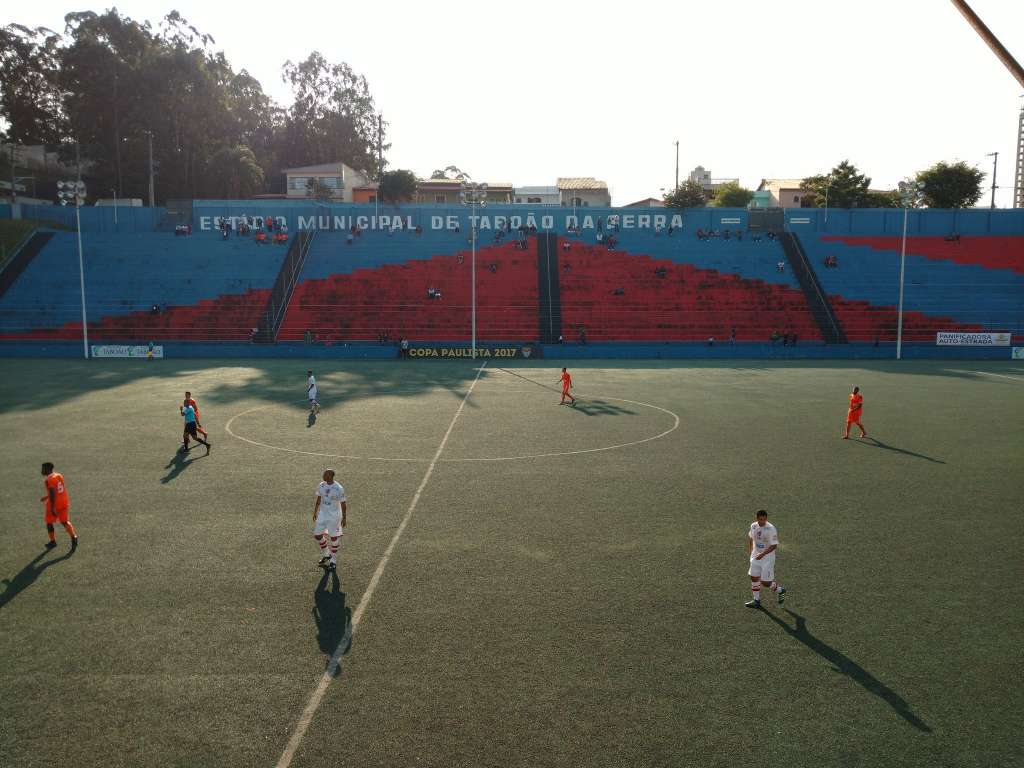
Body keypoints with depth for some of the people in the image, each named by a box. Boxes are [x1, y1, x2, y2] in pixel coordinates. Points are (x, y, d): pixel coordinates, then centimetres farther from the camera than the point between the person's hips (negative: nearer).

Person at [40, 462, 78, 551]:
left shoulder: (48, 480, -18)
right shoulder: (59, 475, 7)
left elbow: (52, 494, -24)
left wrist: (52, 508, -22)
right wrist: (46, 497, 27)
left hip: (54, 504, -7)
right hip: (64, 503, 7)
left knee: (49, 522, 13)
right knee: (64, 521, 13)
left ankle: (53, 541, 23)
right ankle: (74, 537, -5)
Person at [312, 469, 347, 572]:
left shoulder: (338, 488, -18)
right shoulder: (321, 486, -1)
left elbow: (343, 504, -12)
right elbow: (318, 499, 12)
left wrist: (344, 518, -10)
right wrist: (315, 512, 15)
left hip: (334, 516, -6)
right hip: (323, 514, 6)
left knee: (334, 537, 4)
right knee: (317, 535, 7)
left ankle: (333, 561, 19)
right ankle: (325, 555, 30)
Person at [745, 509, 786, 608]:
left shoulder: (771, 529, -20)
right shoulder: (753, 526, -3)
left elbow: (774, 546, -20)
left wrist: (762, 554, -28)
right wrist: (749, 550, 17)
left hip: (767, 558, -6)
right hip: (756, 556, 6)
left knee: (765, 583, -2)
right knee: (754, 578, 8)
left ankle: (781, 590, 26)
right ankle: (757, 601, 22)